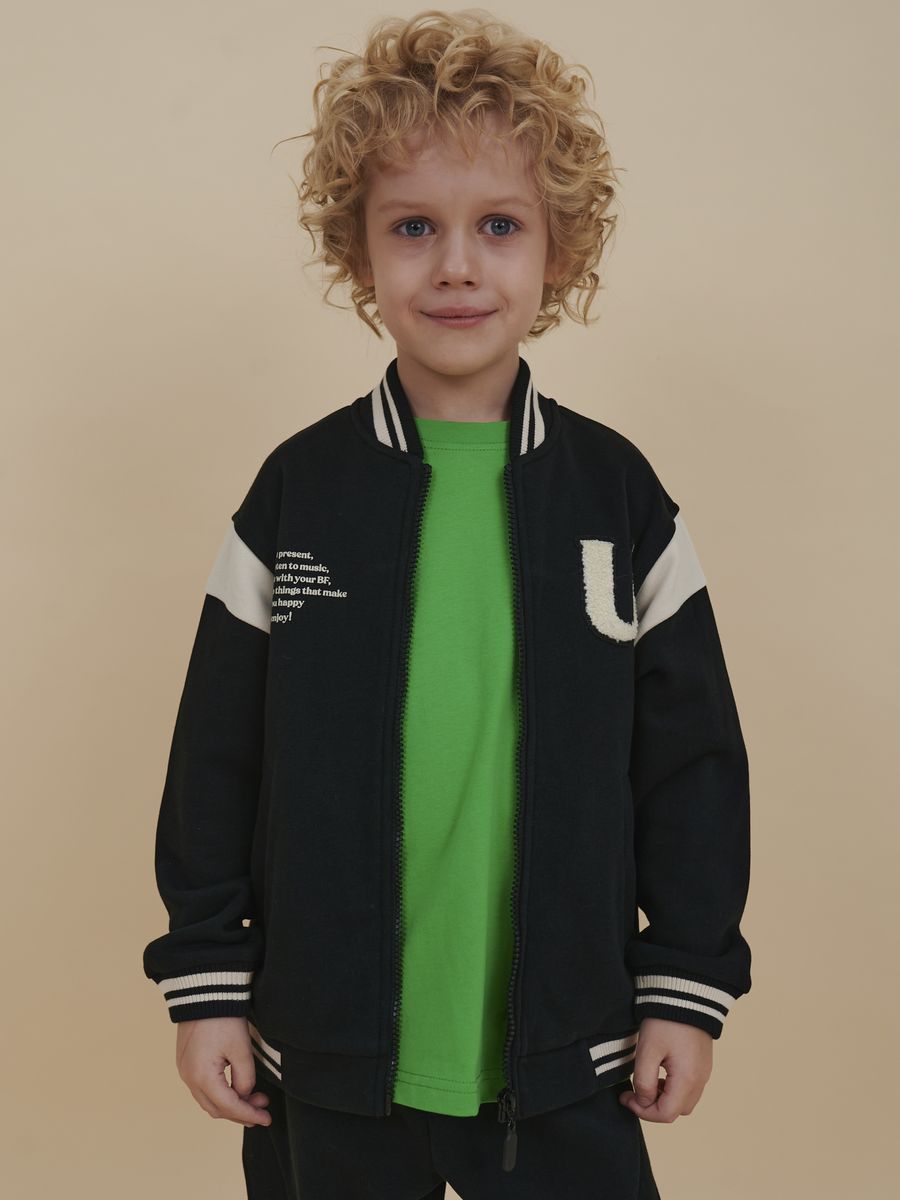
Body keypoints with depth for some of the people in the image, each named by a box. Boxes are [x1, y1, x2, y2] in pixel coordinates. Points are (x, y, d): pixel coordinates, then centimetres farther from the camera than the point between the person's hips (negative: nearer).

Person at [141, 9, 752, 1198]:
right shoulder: (297, 491, -4)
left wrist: (688, 989, 1)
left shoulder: (620, 495, -3)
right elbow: (215, 760, 0)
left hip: (564, 1060, 0)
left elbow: (692, 762, 1)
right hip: (327, 1058, 1)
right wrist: (205, 982, 0)